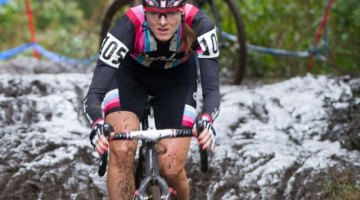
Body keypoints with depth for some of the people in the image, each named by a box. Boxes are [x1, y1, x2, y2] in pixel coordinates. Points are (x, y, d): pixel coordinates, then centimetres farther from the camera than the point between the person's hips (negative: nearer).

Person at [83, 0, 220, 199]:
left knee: (171, 170, -11)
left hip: (177, 79, 1)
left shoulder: (199, 25, -34)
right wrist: (98, 125, -61)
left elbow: (211, 88, -38)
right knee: (122, 151, -26)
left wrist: (206, 121, -60)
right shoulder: (129, 26, -37)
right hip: (129, 74, -1)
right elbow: (93, 94, -40)